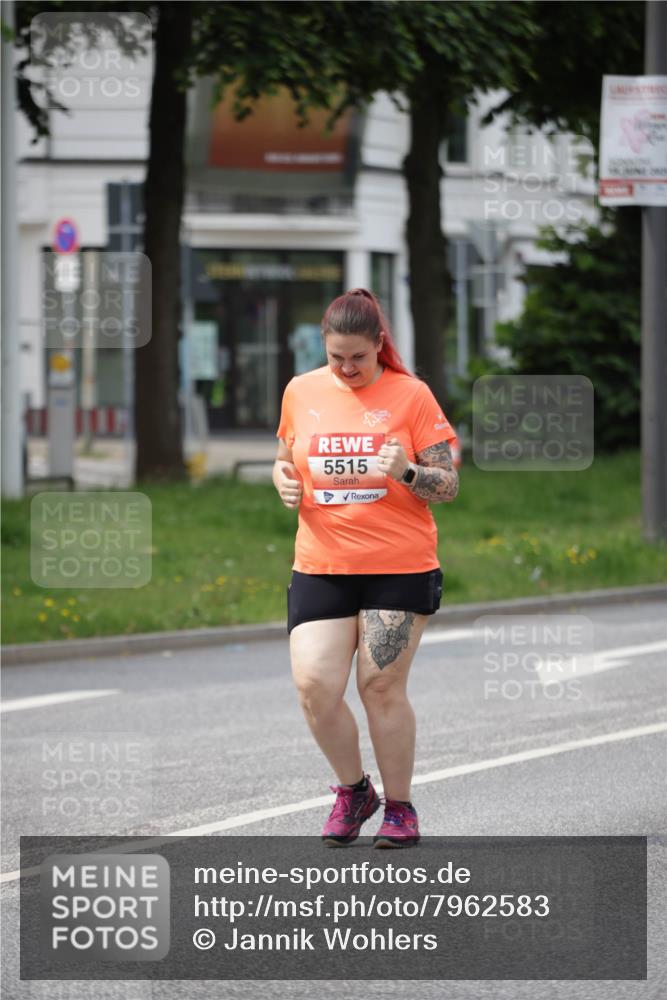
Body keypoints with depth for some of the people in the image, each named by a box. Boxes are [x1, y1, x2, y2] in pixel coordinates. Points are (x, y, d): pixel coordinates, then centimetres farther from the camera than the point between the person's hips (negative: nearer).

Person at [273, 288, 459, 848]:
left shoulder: (410, 395, -3)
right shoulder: (301, 391, 6)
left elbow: (449, 486, -2)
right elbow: (284, 460, 21)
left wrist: (407, 472, -22)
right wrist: (285, 483, -1)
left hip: (400, 569, -3)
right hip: (320, 566, 3)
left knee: (382, 688, -3)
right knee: (313, 685, -9)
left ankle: (399, 807, 16)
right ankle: (353, 791, 16)